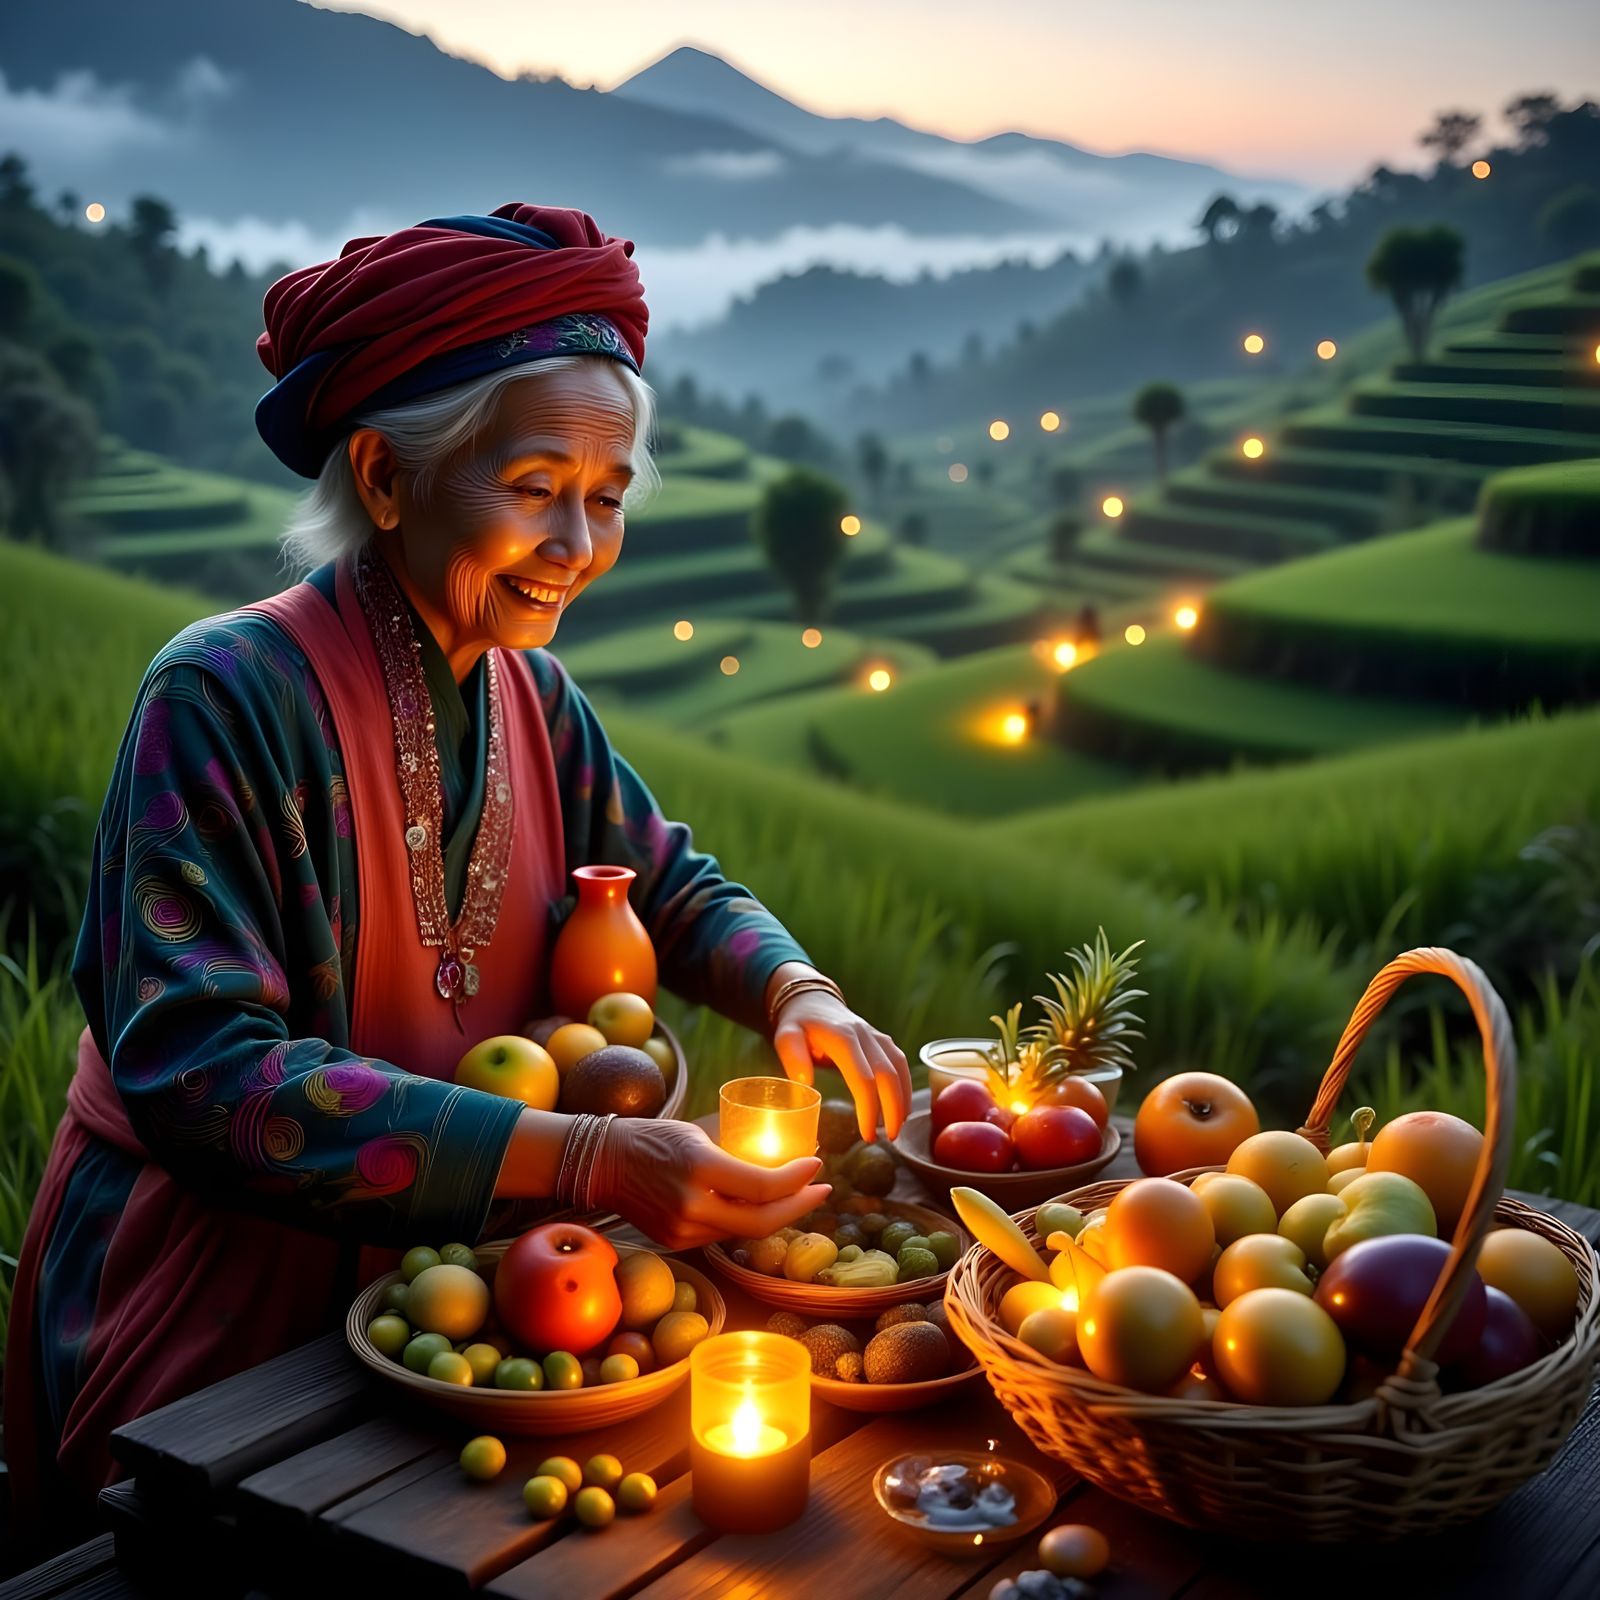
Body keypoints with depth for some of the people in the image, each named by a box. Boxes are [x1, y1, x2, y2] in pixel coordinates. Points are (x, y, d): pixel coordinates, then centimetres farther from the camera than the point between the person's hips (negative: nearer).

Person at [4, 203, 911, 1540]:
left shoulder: (530, 692, 2)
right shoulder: (225, 696, -20)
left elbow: (675, 887, 13)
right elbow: (193, 1071, -27)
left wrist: (800, 992, -11)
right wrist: (575, 1158, -35)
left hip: (434, 1273, 6)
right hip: (210, 1328, -6)